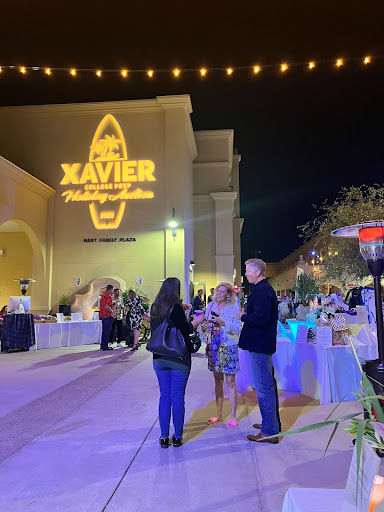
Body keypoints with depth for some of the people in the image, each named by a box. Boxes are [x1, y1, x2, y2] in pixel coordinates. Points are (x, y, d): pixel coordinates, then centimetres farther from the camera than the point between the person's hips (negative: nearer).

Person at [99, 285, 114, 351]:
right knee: (107, 331, -3)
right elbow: (107, 307, -24)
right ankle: (105, 346, 0)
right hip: (107, 316, -9)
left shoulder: (103, 295, 16)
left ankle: (102, 345, 23)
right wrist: (112, 312, -10)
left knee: (104, 331, 16)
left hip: (101, 315, 9)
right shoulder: (109, 296, -14)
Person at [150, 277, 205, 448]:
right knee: (178, 397, 5)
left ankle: (164, 437, 18)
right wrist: (196, 321, 5)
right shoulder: (176, 307, -14)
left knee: (164, 396, 12)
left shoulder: (155, 307, 5)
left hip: (159, 358, 5)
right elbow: (185, 330, -12)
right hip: (179, 358, -5)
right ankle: (177, 437, 15)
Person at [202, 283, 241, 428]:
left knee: (230, 382, 0)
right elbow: (205, 325, 12)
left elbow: (238, 328, -13)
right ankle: (219, 414, 24)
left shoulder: (234, 308, -6)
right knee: (218, 380, 13)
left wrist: (223, 323, -23)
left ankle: (233, 417, 11)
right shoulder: (211, 306, 8)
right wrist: (204, 326, -9)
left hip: (229, 347, -5)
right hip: (214, 347, 5)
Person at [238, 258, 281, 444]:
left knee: (263, 387, -3)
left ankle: (269, 432, 7)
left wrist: (244, 317, -14)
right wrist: (246, 314, 9)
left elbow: (261, 318, -29)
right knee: (268, 384, 20)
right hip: (264, 343, 11)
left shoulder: (262, 291, -19)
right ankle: (272, 422, 34)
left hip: (260, 345, -11)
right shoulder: (265, 288, 15)